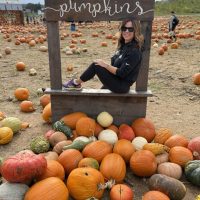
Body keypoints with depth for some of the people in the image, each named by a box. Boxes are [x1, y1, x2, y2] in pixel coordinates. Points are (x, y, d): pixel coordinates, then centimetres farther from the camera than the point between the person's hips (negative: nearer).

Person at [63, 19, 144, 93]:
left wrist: (105, 65, -17)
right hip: (117, 81, 9)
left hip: (122, 85, -9)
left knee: (95, 66, -14)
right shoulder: (123, 45, 8)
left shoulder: (134, 51, -21)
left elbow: (121, 73, -24)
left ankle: (76, 83, 5)